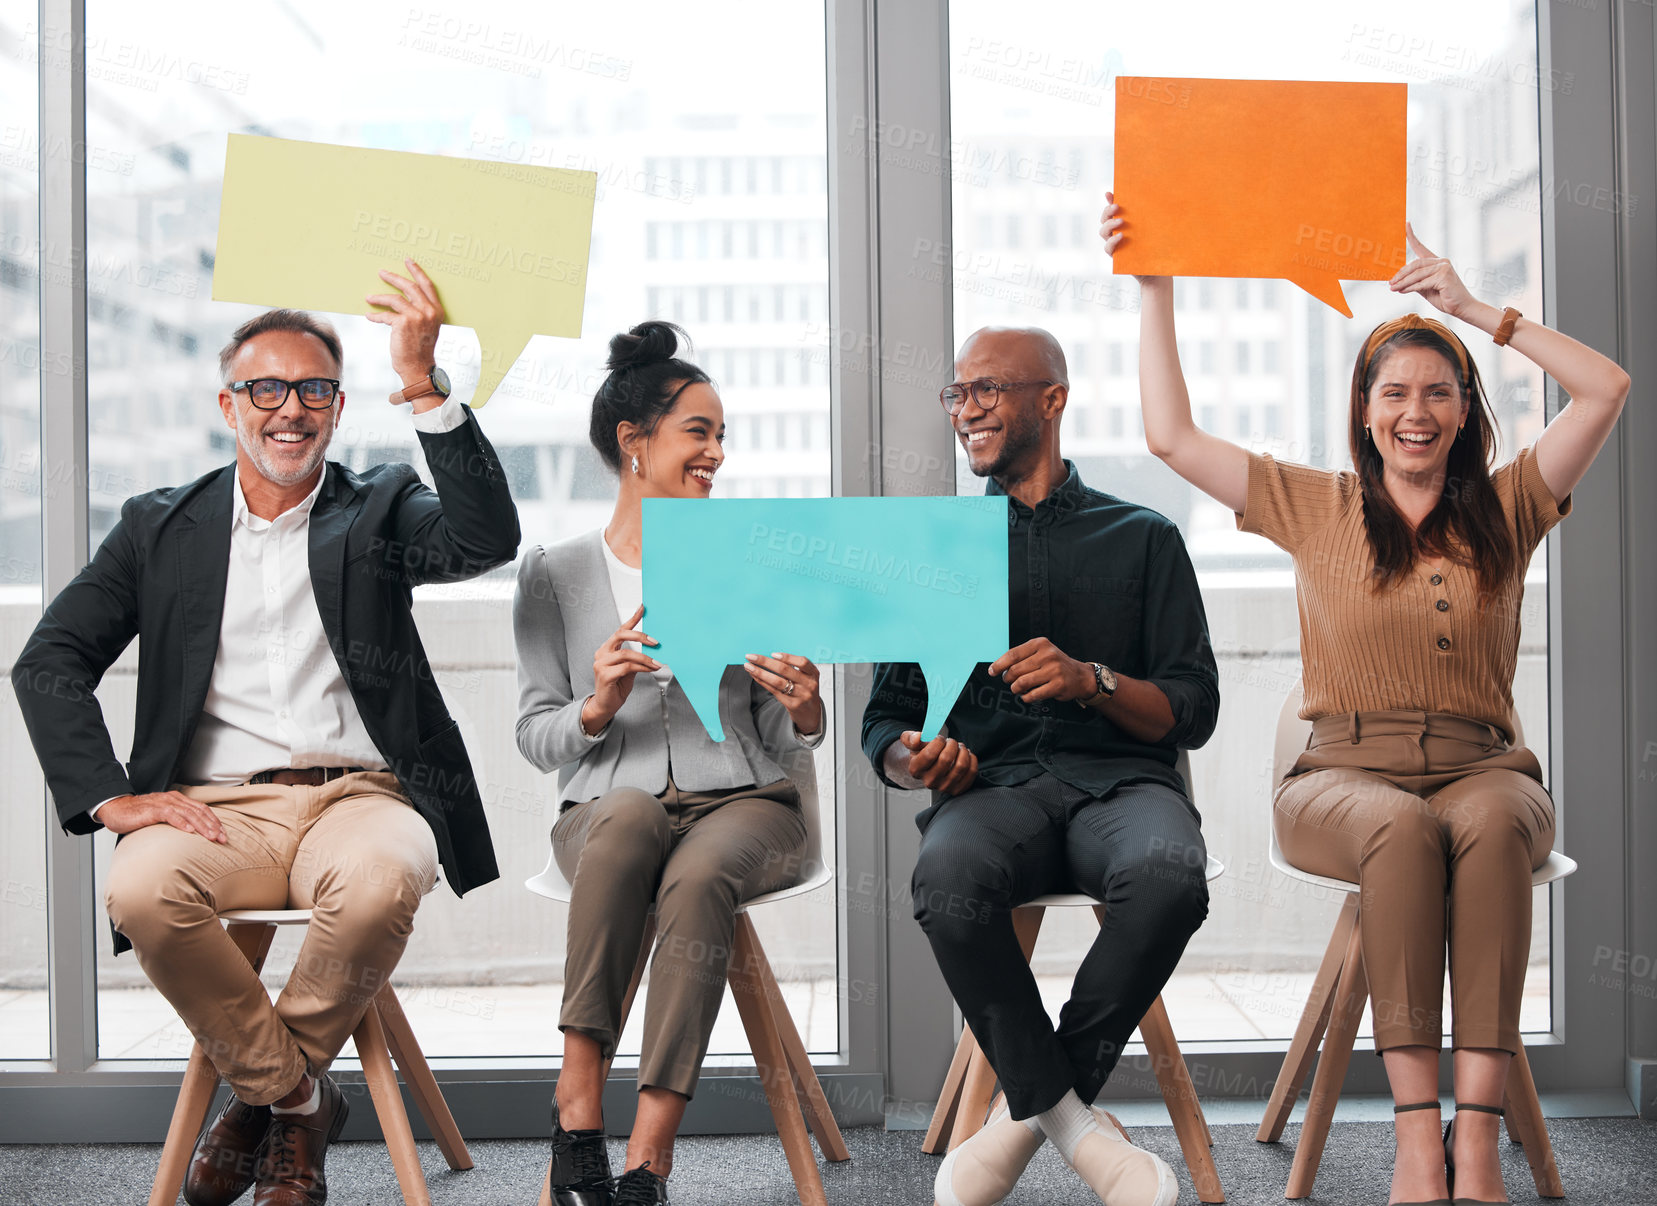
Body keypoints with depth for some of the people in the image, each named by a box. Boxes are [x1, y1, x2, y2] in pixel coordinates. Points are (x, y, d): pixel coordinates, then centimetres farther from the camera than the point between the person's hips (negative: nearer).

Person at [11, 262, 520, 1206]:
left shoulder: (378, 513, 13)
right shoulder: (163, 527, 16)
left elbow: (489, 539, -9)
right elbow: (49, 662, 11)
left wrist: (425, 385, -18)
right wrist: (113, 796, -6)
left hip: (359, 798, -1)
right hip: (219, 805, 1)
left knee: (381, 881, -35)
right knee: (142, 891, -32)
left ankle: (266, 1094, -6)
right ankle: (298, 1096, -7)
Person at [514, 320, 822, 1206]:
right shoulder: (554, 575, 8)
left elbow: (778, 738, 11)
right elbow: (538, 738, 7)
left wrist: (804, 713, -13)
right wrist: (598, 708, -15)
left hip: (744, 803, 1)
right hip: (606, 809, 0)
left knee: (699, 877, -35)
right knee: (628, 814, -38)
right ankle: (578, 1104, -34)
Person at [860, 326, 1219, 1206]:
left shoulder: (1142, 537, 17)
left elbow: (1192, 712, 8)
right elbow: (886, 717, 18)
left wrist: (1093, 680, -11)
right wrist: (915, 760, -6)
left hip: (1121, 778, 0)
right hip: (994, 782, 1)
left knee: (1167, 873, -38)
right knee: (949, 879, -37)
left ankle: (1030, 1111, -18)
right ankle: (1075, 1124, -19)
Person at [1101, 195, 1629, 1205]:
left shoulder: (1505, 511, 14)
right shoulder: (1317, 508, 14)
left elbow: (1609, 389, 4)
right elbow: (1171, 435, 10)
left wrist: (1470, 307, 2)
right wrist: (1155, 291, 9)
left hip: (1481, 768, 1)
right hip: (1343, 773, 0)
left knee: (1492, 823, -36)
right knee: (1401, 827, -36)